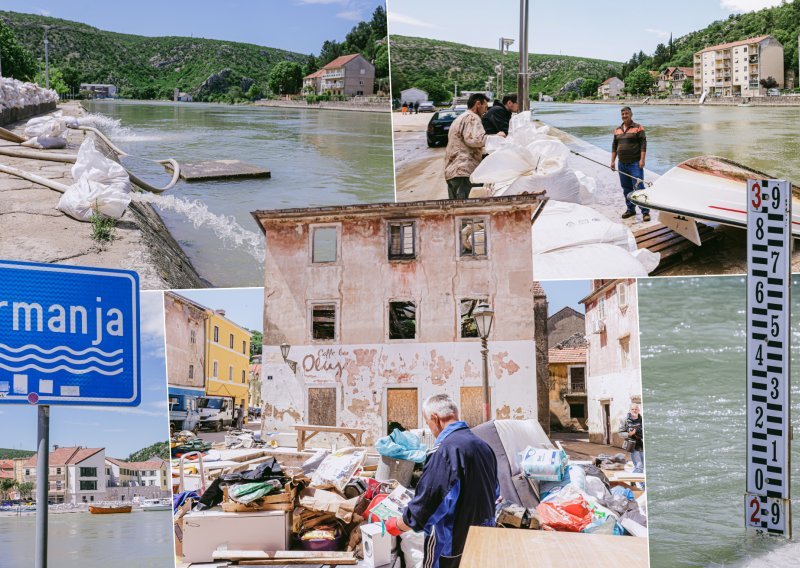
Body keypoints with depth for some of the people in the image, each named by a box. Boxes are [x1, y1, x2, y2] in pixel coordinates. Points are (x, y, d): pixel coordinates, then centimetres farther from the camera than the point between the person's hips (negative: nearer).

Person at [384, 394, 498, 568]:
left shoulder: (445, 450, -21)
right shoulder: (483, 446, 5)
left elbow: (426, 502, -21)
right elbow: (493, 493, 17)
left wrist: (397, 525, -4)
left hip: (451, 548, -8)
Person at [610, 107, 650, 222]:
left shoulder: (638, 127, -3)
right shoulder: (618, 129, 13)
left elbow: (643, 144, -8)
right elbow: (614, 146, 17)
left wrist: (642, 159, -16)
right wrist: (613, 161, 11)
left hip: (635, 164, -6)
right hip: (622, 164, 6)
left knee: (639, 187, -10)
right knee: (626, 188, 10)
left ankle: (645, 212, -9)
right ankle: (631, 209, 21)